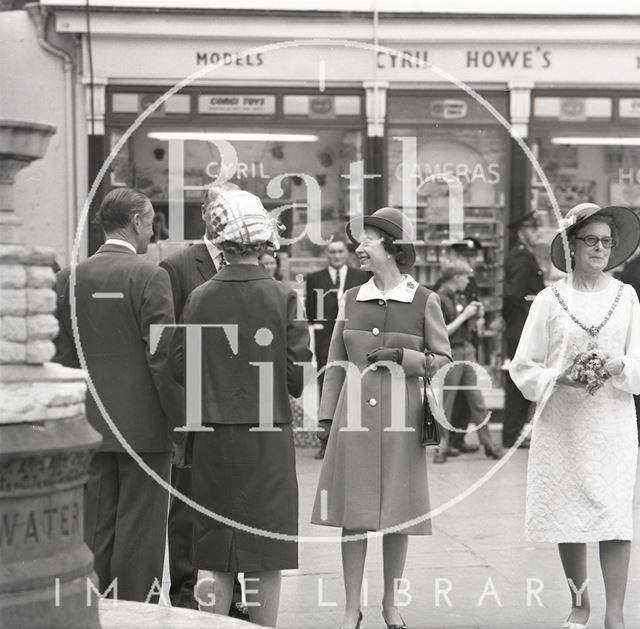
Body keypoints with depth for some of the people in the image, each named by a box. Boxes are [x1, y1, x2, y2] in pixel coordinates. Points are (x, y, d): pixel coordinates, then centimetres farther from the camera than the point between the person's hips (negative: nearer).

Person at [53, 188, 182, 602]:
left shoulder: (69, 278, 6)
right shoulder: (150, 277, -11)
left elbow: (60, 356, 9)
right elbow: (163, 358, -13)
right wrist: (181, 421, -6)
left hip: (91, 425, 5)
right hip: (144, 425, -5)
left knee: (94, 529, 11)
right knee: (139, 528, 1)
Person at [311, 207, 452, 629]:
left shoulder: (424, 301, -1)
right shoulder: (351, 299, 7)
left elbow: (443, 361, 4)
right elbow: (336, 363, 12)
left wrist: (403, 356, -12)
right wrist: (326, 417, 8)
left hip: (400, 416, -2)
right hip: (355, 414, 2)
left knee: (398, 514, 5)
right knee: (353, 514, 2)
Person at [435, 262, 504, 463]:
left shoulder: (460, 297, 11)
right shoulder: (440, 299, -13)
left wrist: (475, 314, 2)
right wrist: (464, 315, -15)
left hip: (467, 350, 8)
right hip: (450, 354, -7)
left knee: (477, 401, 9)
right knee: (446, 403, 1)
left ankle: (488, 444, 13)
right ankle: (443, 447, 10)